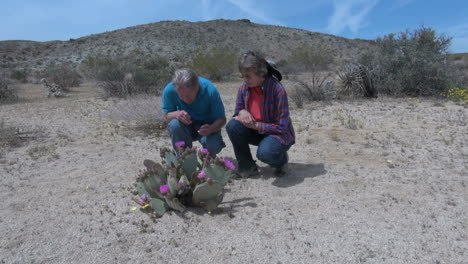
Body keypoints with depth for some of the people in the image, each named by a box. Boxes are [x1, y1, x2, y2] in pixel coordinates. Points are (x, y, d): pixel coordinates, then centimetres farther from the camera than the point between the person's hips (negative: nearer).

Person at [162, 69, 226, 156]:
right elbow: (166, 114, -7)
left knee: (213, 146, -31)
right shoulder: (169, 90, -21)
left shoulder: (210, 90, -26)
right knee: (174, 124, -32)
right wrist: (176, 114, -32)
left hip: (207, 126, -2)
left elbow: (222, 119, -19)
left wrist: (210, 129, -42)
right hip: (185, 127, 2)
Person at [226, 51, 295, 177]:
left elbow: (282, 127, -21)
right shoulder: (243, 88, -7)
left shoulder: (277, 89, -23)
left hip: (279, 135, -5)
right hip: (255, 131, 6)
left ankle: (281, 159, 4)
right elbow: (237, 111, 4)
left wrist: (255, 125, -25)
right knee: (232, 126, -21)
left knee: (265, 152, -36)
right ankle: (247, 167, -4)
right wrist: (241, 112, -21)